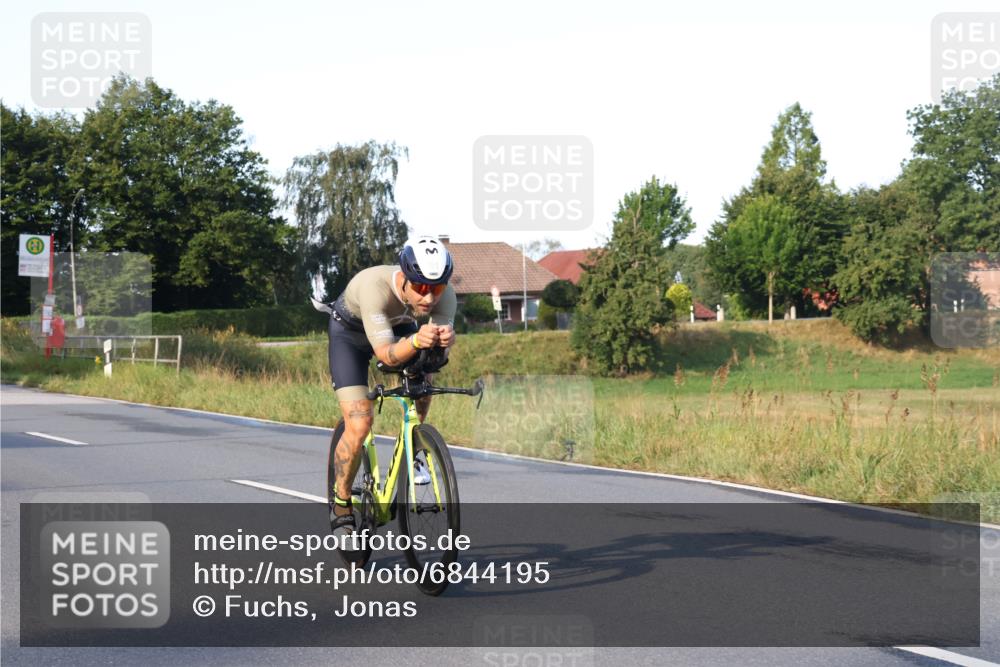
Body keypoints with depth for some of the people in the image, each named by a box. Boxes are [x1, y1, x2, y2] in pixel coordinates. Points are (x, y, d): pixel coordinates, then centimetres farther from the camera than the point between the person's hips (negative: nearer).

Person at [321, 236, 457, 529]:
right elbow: (386, 354, -44)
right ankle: (341, 503, 5)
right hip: (351, 334, -5)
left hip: (398, 328, 5)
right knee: (359, 425, -16)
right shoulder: (374, 286, -42)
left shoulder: (445, 296, -30)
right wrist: (416, 341, -63)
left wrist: (444, 339, -58)